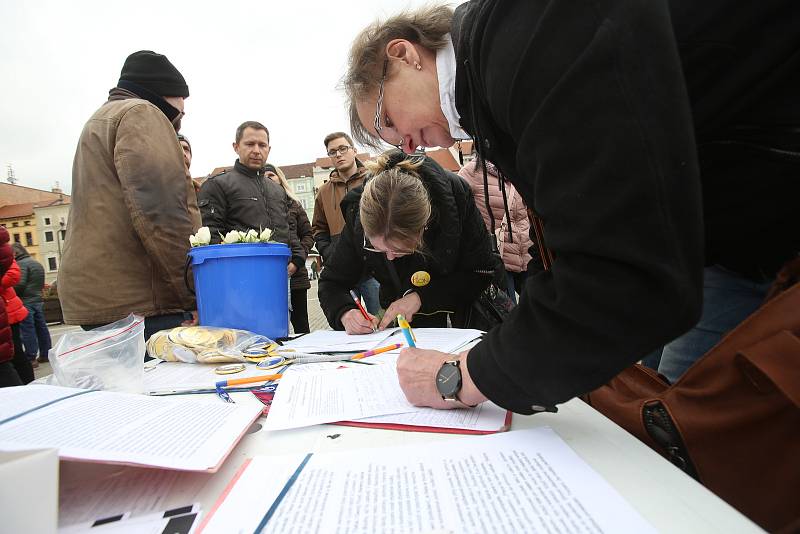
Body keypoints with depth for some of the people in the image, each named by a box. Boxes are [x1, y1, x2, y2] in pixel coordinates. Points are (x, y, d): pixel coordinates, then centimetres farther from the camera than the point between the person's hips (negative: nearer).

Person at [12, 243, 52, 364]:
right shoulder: (38, 263, 17)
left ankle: (31, 358, -3)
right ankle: (45, 354, 16)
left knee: (28, 330, -5)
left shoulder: (21, 263, -11)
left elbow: (20, 284, -19)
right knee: (41, 328, 11)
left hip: (26, 302, -8)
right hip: (38, 300, 8)